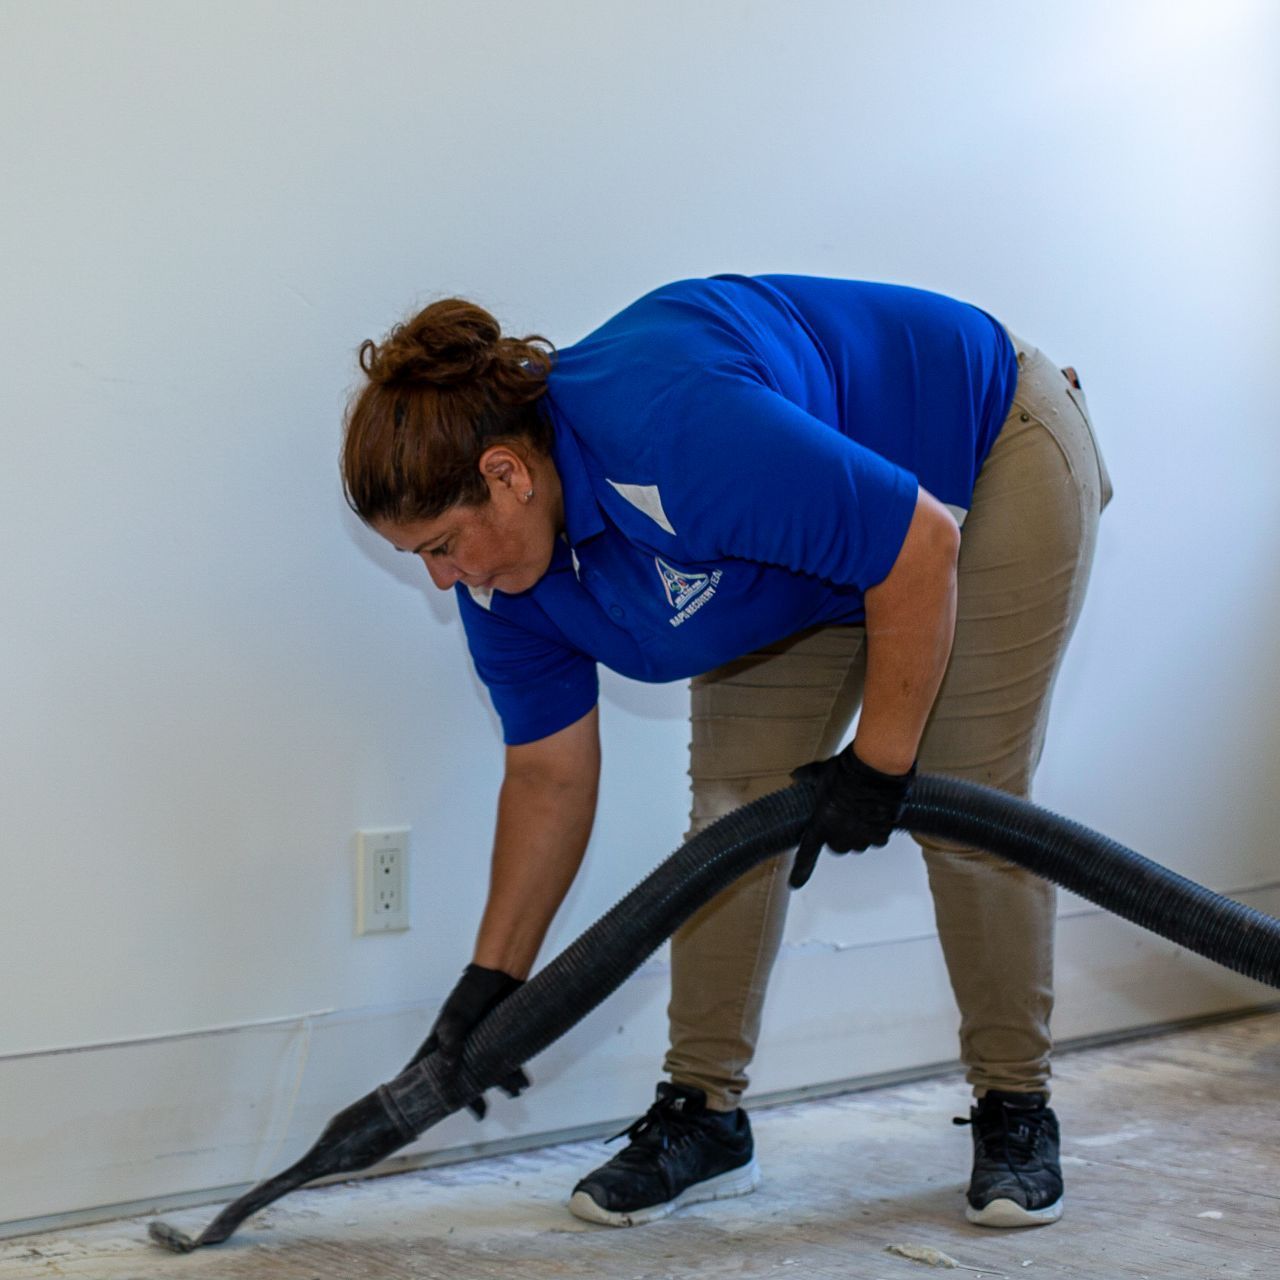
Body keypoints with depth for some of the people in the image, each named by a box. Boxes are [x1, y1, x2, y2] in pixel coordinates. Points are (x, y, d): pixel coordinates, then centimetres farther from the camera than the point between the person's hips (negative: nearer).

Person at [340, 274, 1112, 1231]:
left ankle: (1016, 1110, 5)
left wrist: (880, 762, -26)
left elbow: (920, 544, -34)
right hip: (812, 557, 7)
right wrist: (491, 981, -5)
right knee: (734, 803, -3)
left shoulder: (674, 431, -41)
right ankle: (703, 1114, 5)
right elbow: (549, 773, -3)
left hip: (994, 456, -7)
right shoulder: (501, 569, -15)